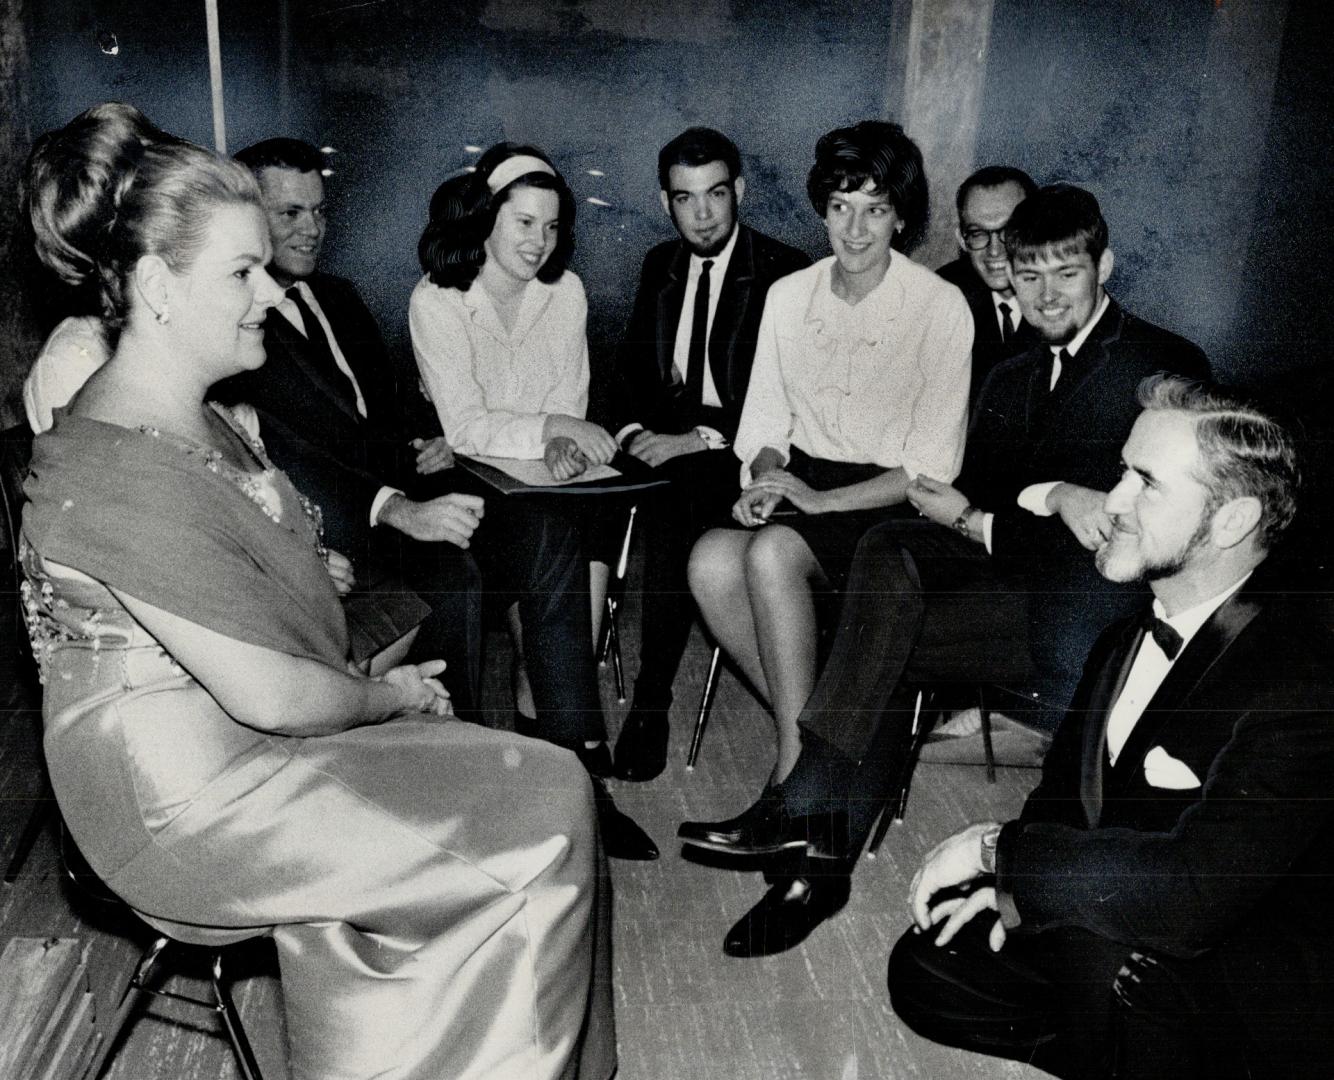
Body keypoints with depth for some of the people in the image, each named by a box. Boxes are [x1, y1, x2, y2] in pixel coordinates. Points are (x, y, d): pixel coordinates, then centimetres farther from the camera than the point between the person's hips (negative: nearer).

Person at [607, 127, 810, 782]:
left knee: (674, 496, -34)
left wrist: (698, 440, -21)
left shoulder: (784, 273, -4)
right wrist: (634, 428, -6)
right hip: (664, 440, 5)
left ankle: (652, 703, -24)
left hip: (741, 453, -5)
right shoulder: (660, 266, 16)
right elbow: (631, 366, 16)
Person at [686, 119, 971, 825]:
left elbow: (933, 466, -8)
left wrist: (820, 499, -18)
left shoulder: (941, 308, -5)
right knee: (711, 560, -27)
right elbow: (766, 421, 13)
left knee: (772, 551, -32)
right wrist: (762, 479, -9)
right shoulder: (788, 295, 10)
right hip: (800, 486, 4)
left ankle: (795, 767, -18)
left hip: (890, 503, -4)